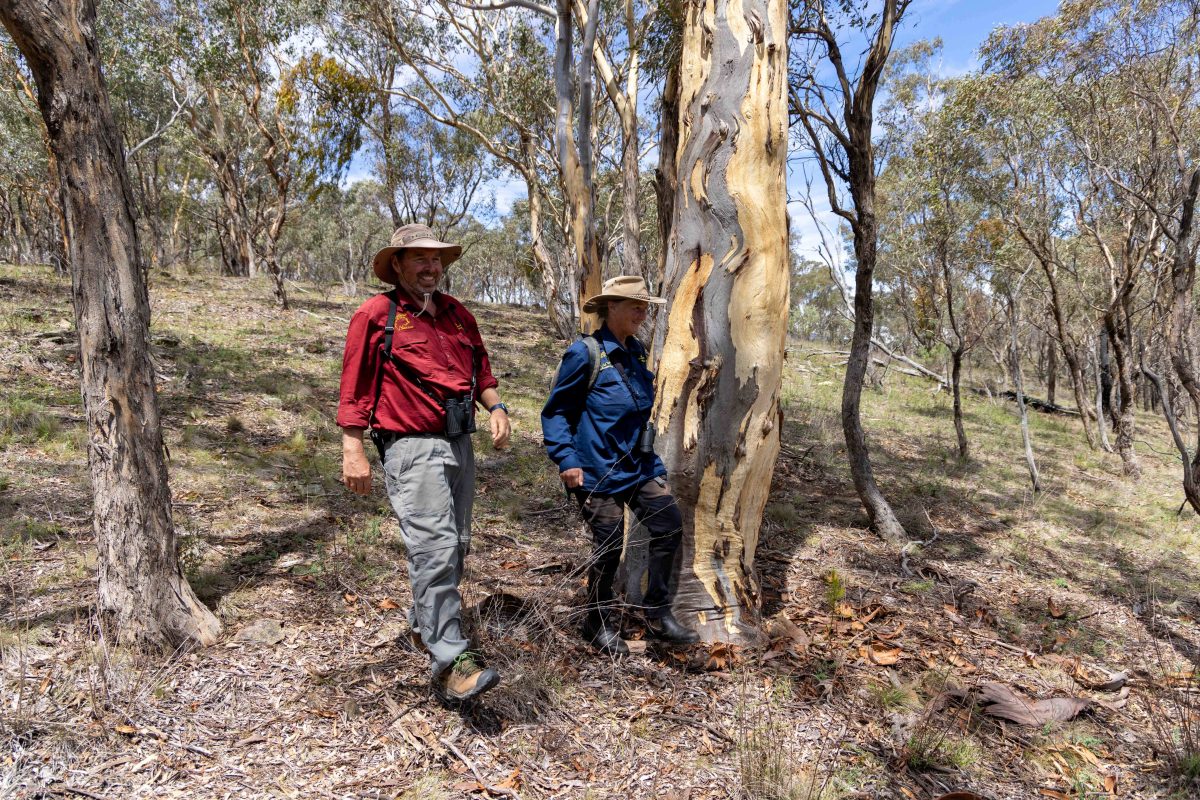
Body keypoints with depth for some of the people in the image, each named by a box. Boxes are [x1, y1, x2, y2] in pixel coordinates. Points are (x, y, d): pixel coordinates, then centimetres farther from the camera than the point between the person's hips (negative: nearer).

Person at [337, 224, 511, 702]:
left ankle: (425, 623, 35)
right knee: (435, 547, -15)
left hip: (459, 444, 8)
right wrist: (353, 450, -10)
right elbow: (354, 388, -5)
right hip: (412, 447, -7)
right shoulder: (376, 315, -3)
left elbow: (481, 371, 24)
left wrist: (496, 407, 5)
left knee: (455, 545, 14)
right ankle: (450, 662, -12)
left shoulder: (458, 314, 16)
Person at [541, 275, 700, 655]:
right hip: (601, 470, -7)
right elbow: (555, 412, -9)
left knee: (669, 528, 5)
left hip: (641, 465, 7)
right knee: (609, 547, 3)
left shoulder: (635, 351, 8)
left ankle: (658, 615, 22)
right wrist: (566, 460, -17)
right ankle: (600, 625, 26)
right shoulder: (585, 353, -14)